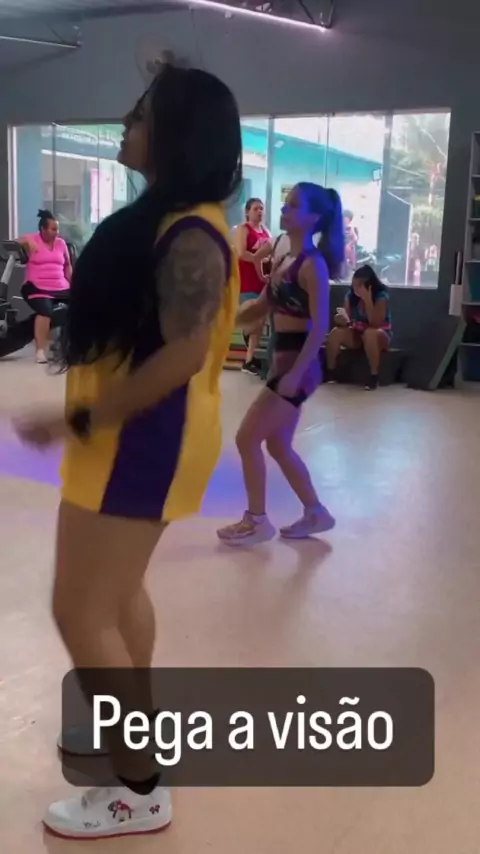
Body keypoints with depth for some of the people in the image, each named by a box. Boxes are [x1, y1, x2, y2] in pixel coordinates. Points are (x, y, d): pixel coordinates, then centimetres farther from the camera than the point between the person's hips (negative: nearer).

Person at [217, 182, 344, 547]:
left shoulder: (313, 264, -14)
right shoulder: (286, 260, 13)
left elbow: (320, 327, -20)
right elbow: (260, 308, 18)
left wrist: (295, 373, -25)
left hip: (299, 365, -9)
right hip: (284, 362, 9)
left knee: (247, 439, -3)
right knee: (278, 445, 15)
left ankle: (257, 520, 11)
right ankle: (315, 513, 28)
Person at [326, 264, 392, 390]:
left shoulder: (381, 297, -19)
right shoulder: (350, 295, -5)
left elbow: (375, 324, -29)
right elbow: (347, 320, -4)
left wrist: (367, 300, -34)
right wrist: (342, 320, -29)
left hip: (380, 336, -4)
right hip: (357, 335, 4)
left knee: (369, 333, -39)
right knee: (336, 332, -24)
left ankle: (374, 375, -31)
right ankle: (330, 372, -13)